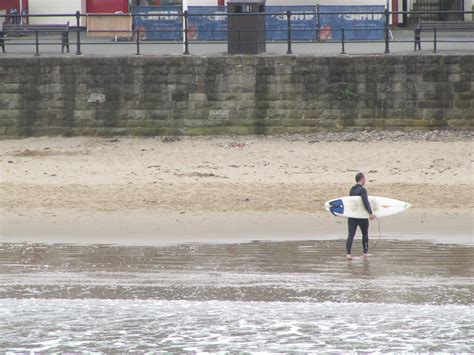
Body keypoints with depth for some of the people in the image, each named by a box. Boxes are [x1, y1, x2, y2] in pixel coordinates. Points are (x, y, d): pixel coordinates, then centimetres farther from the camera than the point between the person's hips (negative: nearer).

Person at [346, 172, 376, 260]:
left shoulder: (352, 189, 9)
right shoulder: (362, 190, -13)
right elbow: (366, 202, -23)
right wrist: (370, 213, -20)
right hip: (362, 216, -5)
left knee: (350, 235, -3)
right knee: (365, 234, 15)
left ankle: (348, 253, -17)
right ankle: (365, 252, 21)